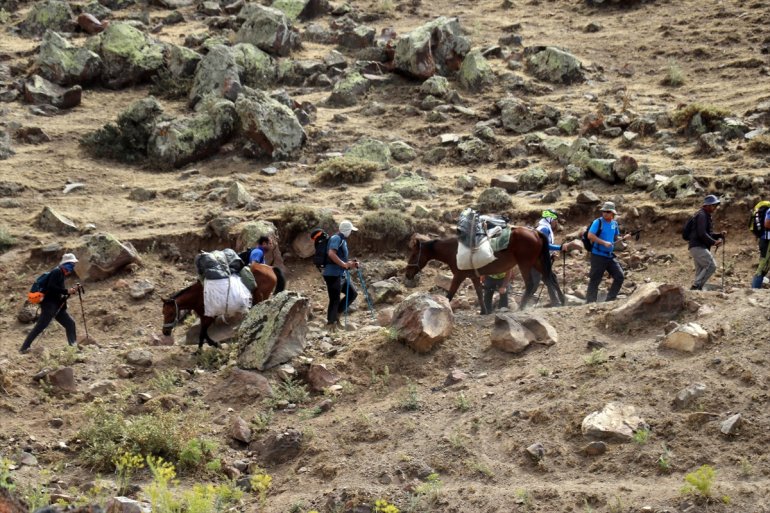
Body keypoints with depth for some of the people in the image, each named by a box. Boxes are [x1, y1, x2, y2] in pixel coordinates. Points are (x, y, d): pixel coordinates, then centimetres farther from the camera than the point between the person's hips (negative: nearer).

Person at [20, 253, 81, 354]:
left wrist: (71, 290, 9)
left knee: (70, 323, 8)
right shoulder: (57, 272, -11)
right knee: (39, 327, -11)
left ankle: (73, 346, 12)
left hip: (57, 306, 10)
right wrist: (67, 291, -20)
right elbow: (51, 287, -23)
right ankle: (24, 348, -9)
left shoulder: (61, 274, 17)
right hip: (49, 305, -10)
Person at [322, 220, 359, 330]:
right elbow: (331, 254, -28)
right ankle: (330, 323, 2)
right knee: (335, 299, -5)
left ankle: (336, 314, 17)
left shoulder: (343, 240, 18)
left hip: (341, 274, 10)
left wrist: (351, 264, 11)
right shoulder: (336, 238, -12)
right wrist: (345, 264, -25)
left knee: (352, 293, 13)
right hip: (333, 274, -10)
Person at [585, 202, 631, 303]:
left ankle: (611, 298, 16)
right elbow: (590, 236, -19)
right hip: (598, 256, -7)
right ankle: (590, 302, 5)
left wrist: (623, 238, -1)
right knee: (595, 280, -3)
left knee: (620, 276, 5)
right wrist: (604, 242, -24)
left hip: (610, 256, 7)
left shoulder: (614, 223, 9)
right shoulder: (598, 222, -10)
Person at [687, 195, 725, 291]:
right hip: (698, 246, -11)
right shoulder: (701, 215, -10)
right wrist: (714, 242, -15)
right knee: (711, 265, -17)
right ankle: (696, 286, -20)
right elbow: (702, 234, -19)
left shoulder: (706, 216, 22)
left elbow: (708, 234, 26)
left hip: (699, 247, 11)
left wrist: (719, 235, 10)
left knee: (701, 271, 8)